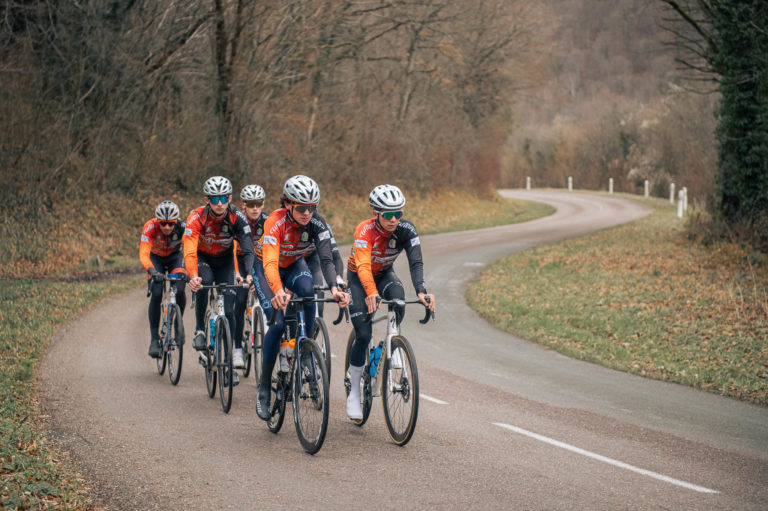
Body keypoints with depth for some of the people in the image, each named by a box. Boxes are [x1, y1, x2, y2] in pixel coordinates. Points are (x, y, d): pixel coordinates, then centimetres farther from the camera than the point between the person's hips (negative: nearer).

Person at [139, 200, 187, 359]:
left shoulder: (182, 227, -31)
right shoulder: (150, 227, -33)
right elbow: (143, 255, -40)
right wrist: (152, 271, -58)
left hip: (175, 257, 1)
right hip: (156, 258, 0)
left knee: (180, 291, -23)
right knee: (156, 295, -21)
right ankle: (154, 339, -11)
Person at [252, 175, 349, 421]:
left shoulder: (316, 223, -25)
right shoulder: (276, 222, -35)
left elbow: (326, 258, -35)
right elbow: (270, 263, -47)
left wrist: (334, 287, -54)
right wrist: (278, 291, -66)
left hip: (294, 265, 3)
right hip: (266, 268, -3)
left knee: (307, 293, -31)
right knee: (278, 321, -20)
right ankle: (264, 389, -8)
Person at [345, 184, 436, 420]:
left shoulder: (406, 230, -24)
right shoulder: (365, 231, -33)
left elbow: (416, 263, -33)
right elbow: (363, 266, -47)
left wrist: (421, 292, -51)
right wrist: (371, 292, -65)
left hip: (384, 274, 3)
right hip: (358, 277, -3)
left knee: (398, 296, -34)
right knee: (363, 335, -14)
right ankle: (354, 392, 2)